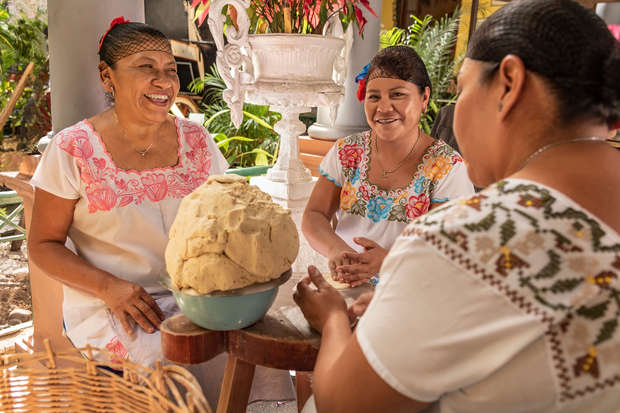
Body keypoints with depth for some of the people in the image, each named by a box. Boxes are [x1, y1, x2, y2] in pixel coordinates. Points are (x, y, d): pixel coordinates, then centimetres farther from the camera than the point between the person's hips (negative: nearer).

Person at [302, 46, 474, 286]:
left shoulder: (447, 167, -3)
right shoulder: (346, 152, 6)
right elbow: (313, 216, 3)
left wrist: (389, 260, -29)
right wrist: (336, 249, -21)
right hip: (342, 287, 3)